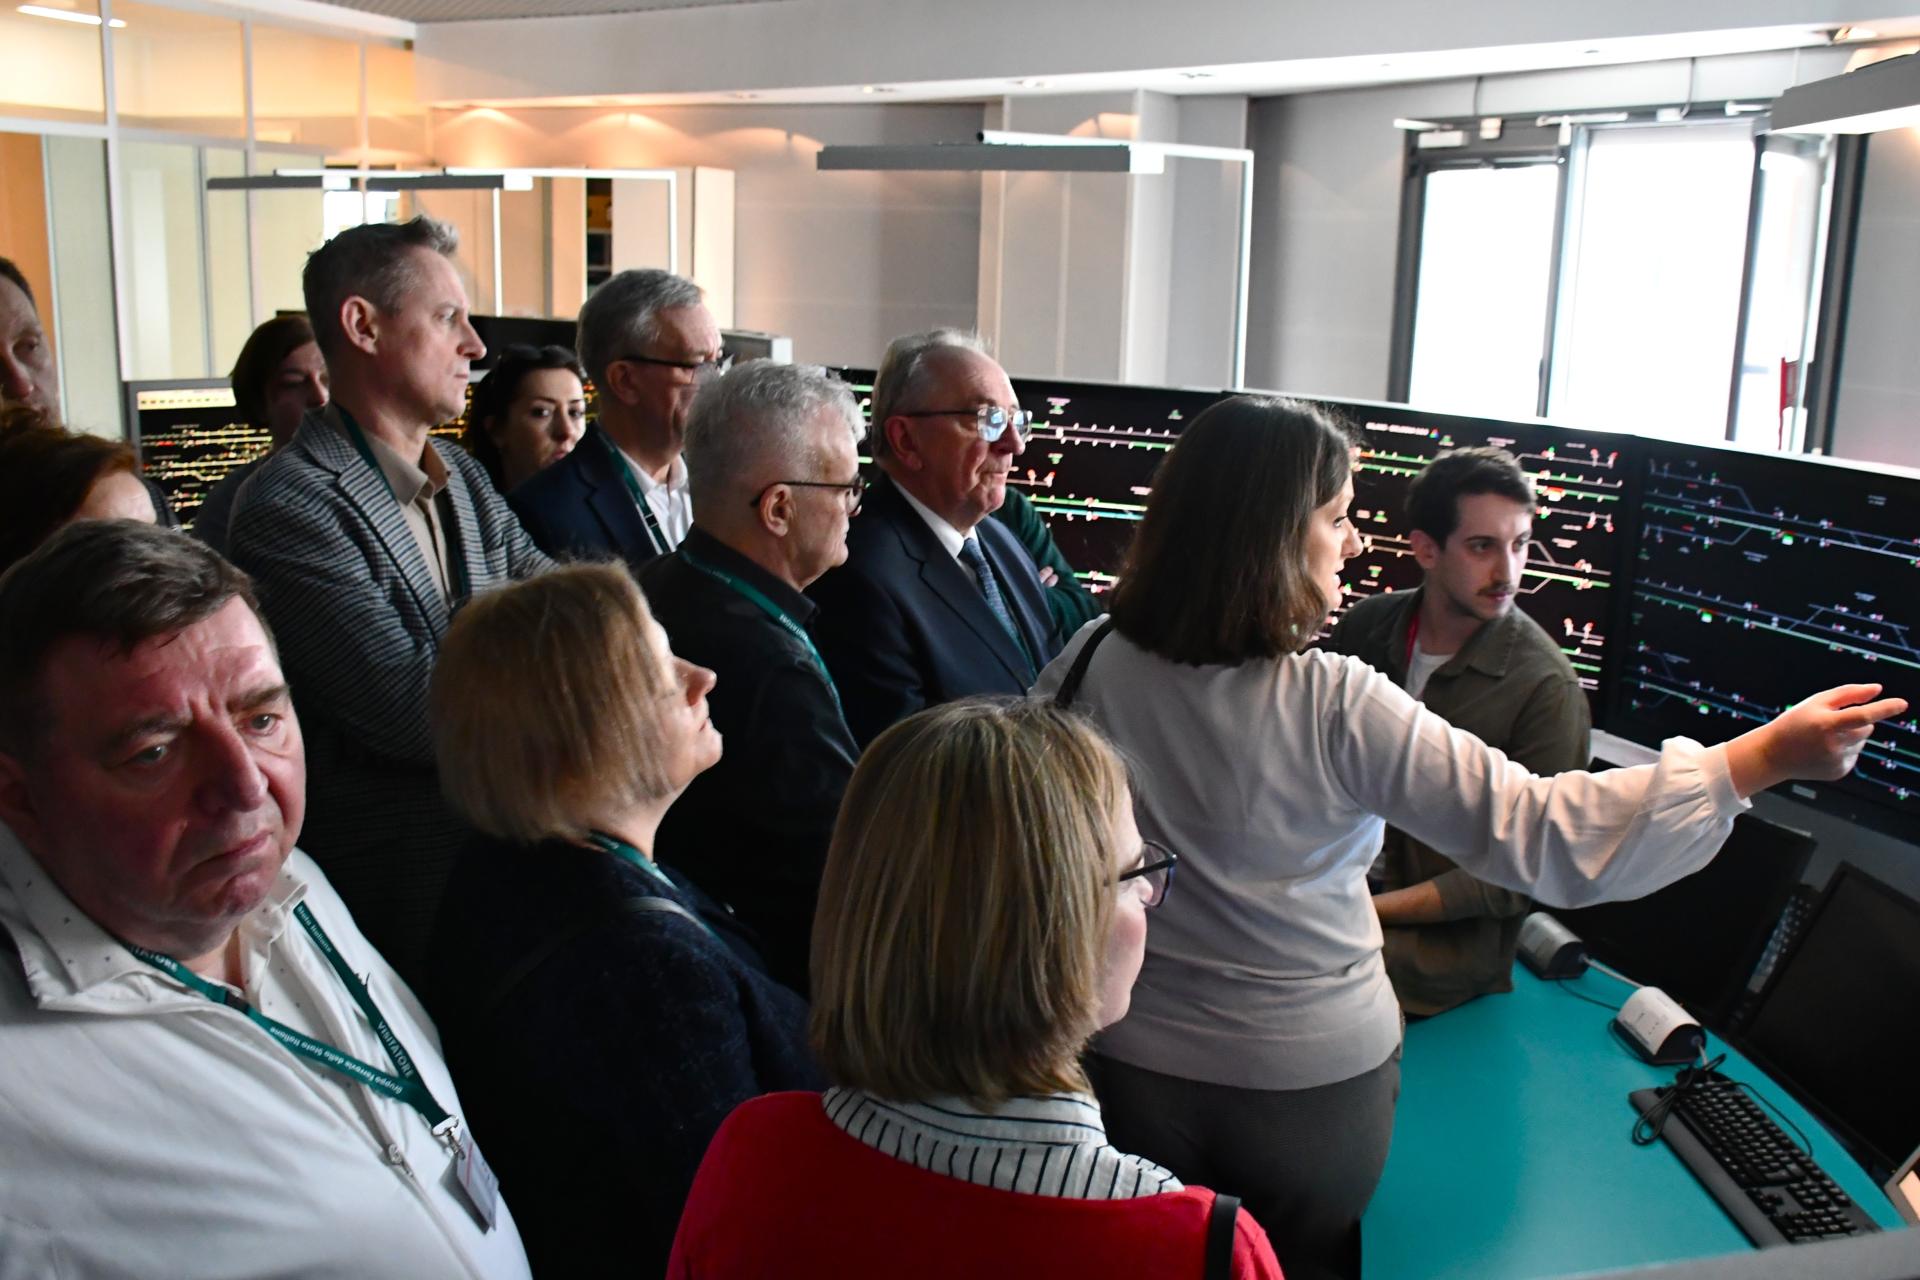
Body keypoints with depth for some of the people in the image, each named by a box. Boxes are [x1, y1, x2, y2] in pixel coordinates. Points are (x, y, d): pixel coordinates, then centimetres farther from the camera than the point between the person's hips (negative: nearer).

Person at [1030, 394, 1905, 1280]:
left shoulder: (1092, 665, -14)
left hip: (1132, 1067, 2)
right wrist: (1765, 756, -21)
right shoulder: (1335, 707, -24)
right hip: (1312, 1079, -2)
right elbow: (1543, 834, -25)